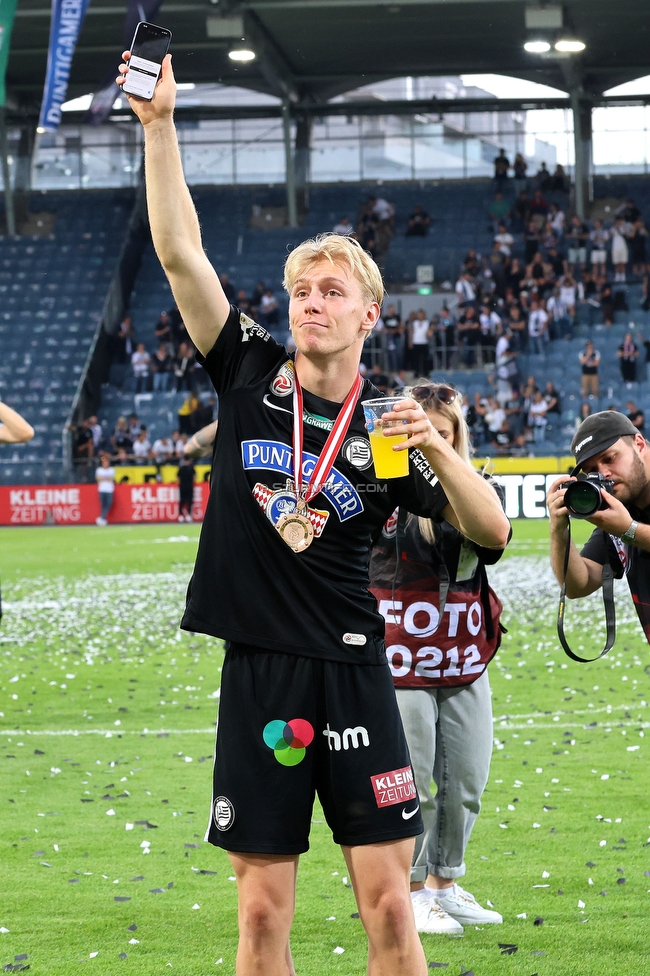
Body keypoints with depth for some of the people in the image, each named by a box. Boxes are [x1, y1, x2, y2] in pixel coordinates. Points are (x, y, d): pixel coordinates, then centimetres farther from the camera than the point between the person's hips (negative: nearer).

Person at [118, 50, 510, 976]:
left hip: (353, 673, 0)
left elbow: (490, 531, 3)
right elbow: (179, 252, -2)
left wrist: (438, 450, -14)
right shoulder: (251, 372, 5)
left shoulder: (387, 425, 5)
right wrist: (159, 125, -9)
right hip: (256, 675, 1)